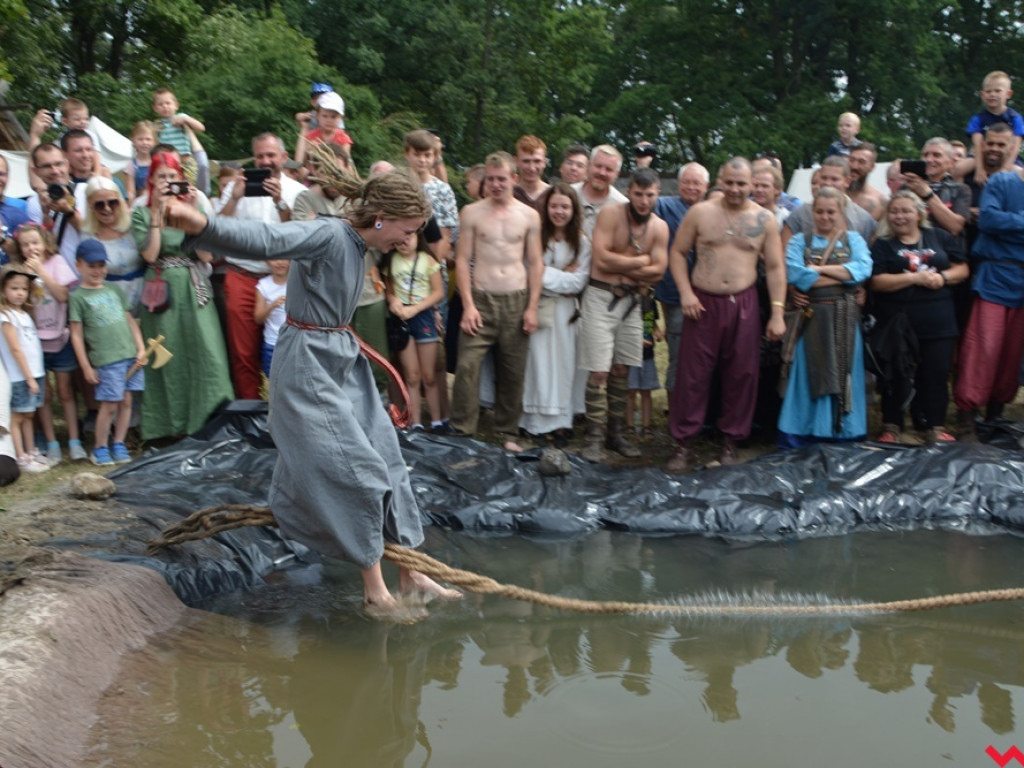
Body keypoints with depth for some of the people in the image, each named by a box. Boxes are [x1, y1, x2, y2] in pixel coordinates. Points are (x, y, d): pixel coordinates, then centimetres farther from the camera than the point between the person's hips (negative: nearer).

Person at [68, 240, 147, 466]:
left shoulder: (113, 289, 15)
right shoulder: (78, 297, 0)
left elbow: (130, 320, 17)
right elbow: (76, 334, -1)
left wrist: (140, 348, 8)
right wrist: (86, 366, -4)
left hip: (130, 355, 5)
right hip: (105, 360, -5)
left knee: (126, 401, 6)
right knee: (109, 405, -3)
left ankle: (119, 444, 18)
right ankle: (100, 447, 13)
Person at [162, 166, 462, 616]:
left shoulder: (356, 245, 7)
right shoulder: (327, 234, -20)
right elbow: (266, 241, -37)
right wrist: (200, 224, -53)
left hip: (343, 363, 10)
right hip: (308, 365, -9)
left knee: (387, 460, 10)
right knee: (356, 470, -8)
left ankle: (409, 574, 20)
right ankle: (374, 590, 5)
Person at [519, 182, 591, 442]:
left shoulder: (581, 243, 2)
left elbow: (578, 282, -5)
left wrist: (546, 275, -9)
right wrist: (562, 278, -9)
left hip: (565, 313, 2)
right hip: (537, 309, -2)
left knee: (563, 365, 6)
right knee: (539, 363, 1)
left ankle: (559, 422, 15)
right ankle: (539, 423, 8)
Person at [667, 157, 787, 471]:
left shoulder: (764, 219, 4)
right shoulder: (699, 212, 2)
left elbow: (775, 267, 4)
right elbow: (678, 252, 4)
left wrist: (777, 312, -3)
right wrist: (685, 292, -8)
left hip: (743, 304, 1)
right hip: (702, 303, -1)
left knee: (742, 374, 5)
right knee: (693, 373, -1)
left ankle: (731, 439, 19)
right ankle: (685, 442, 7)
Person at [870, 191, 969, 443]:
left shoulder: (940, 237, 9)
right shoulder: (882, 245, 1)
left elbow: (962, 269, 8)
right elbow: (877, 282, -11)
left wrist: (942, 277, -12)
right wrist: (914, 278, -19)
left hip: (939, 322, 2)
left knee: (937, 374, 6)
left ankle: (935, 426, 18)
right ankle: (891, 426, 17)